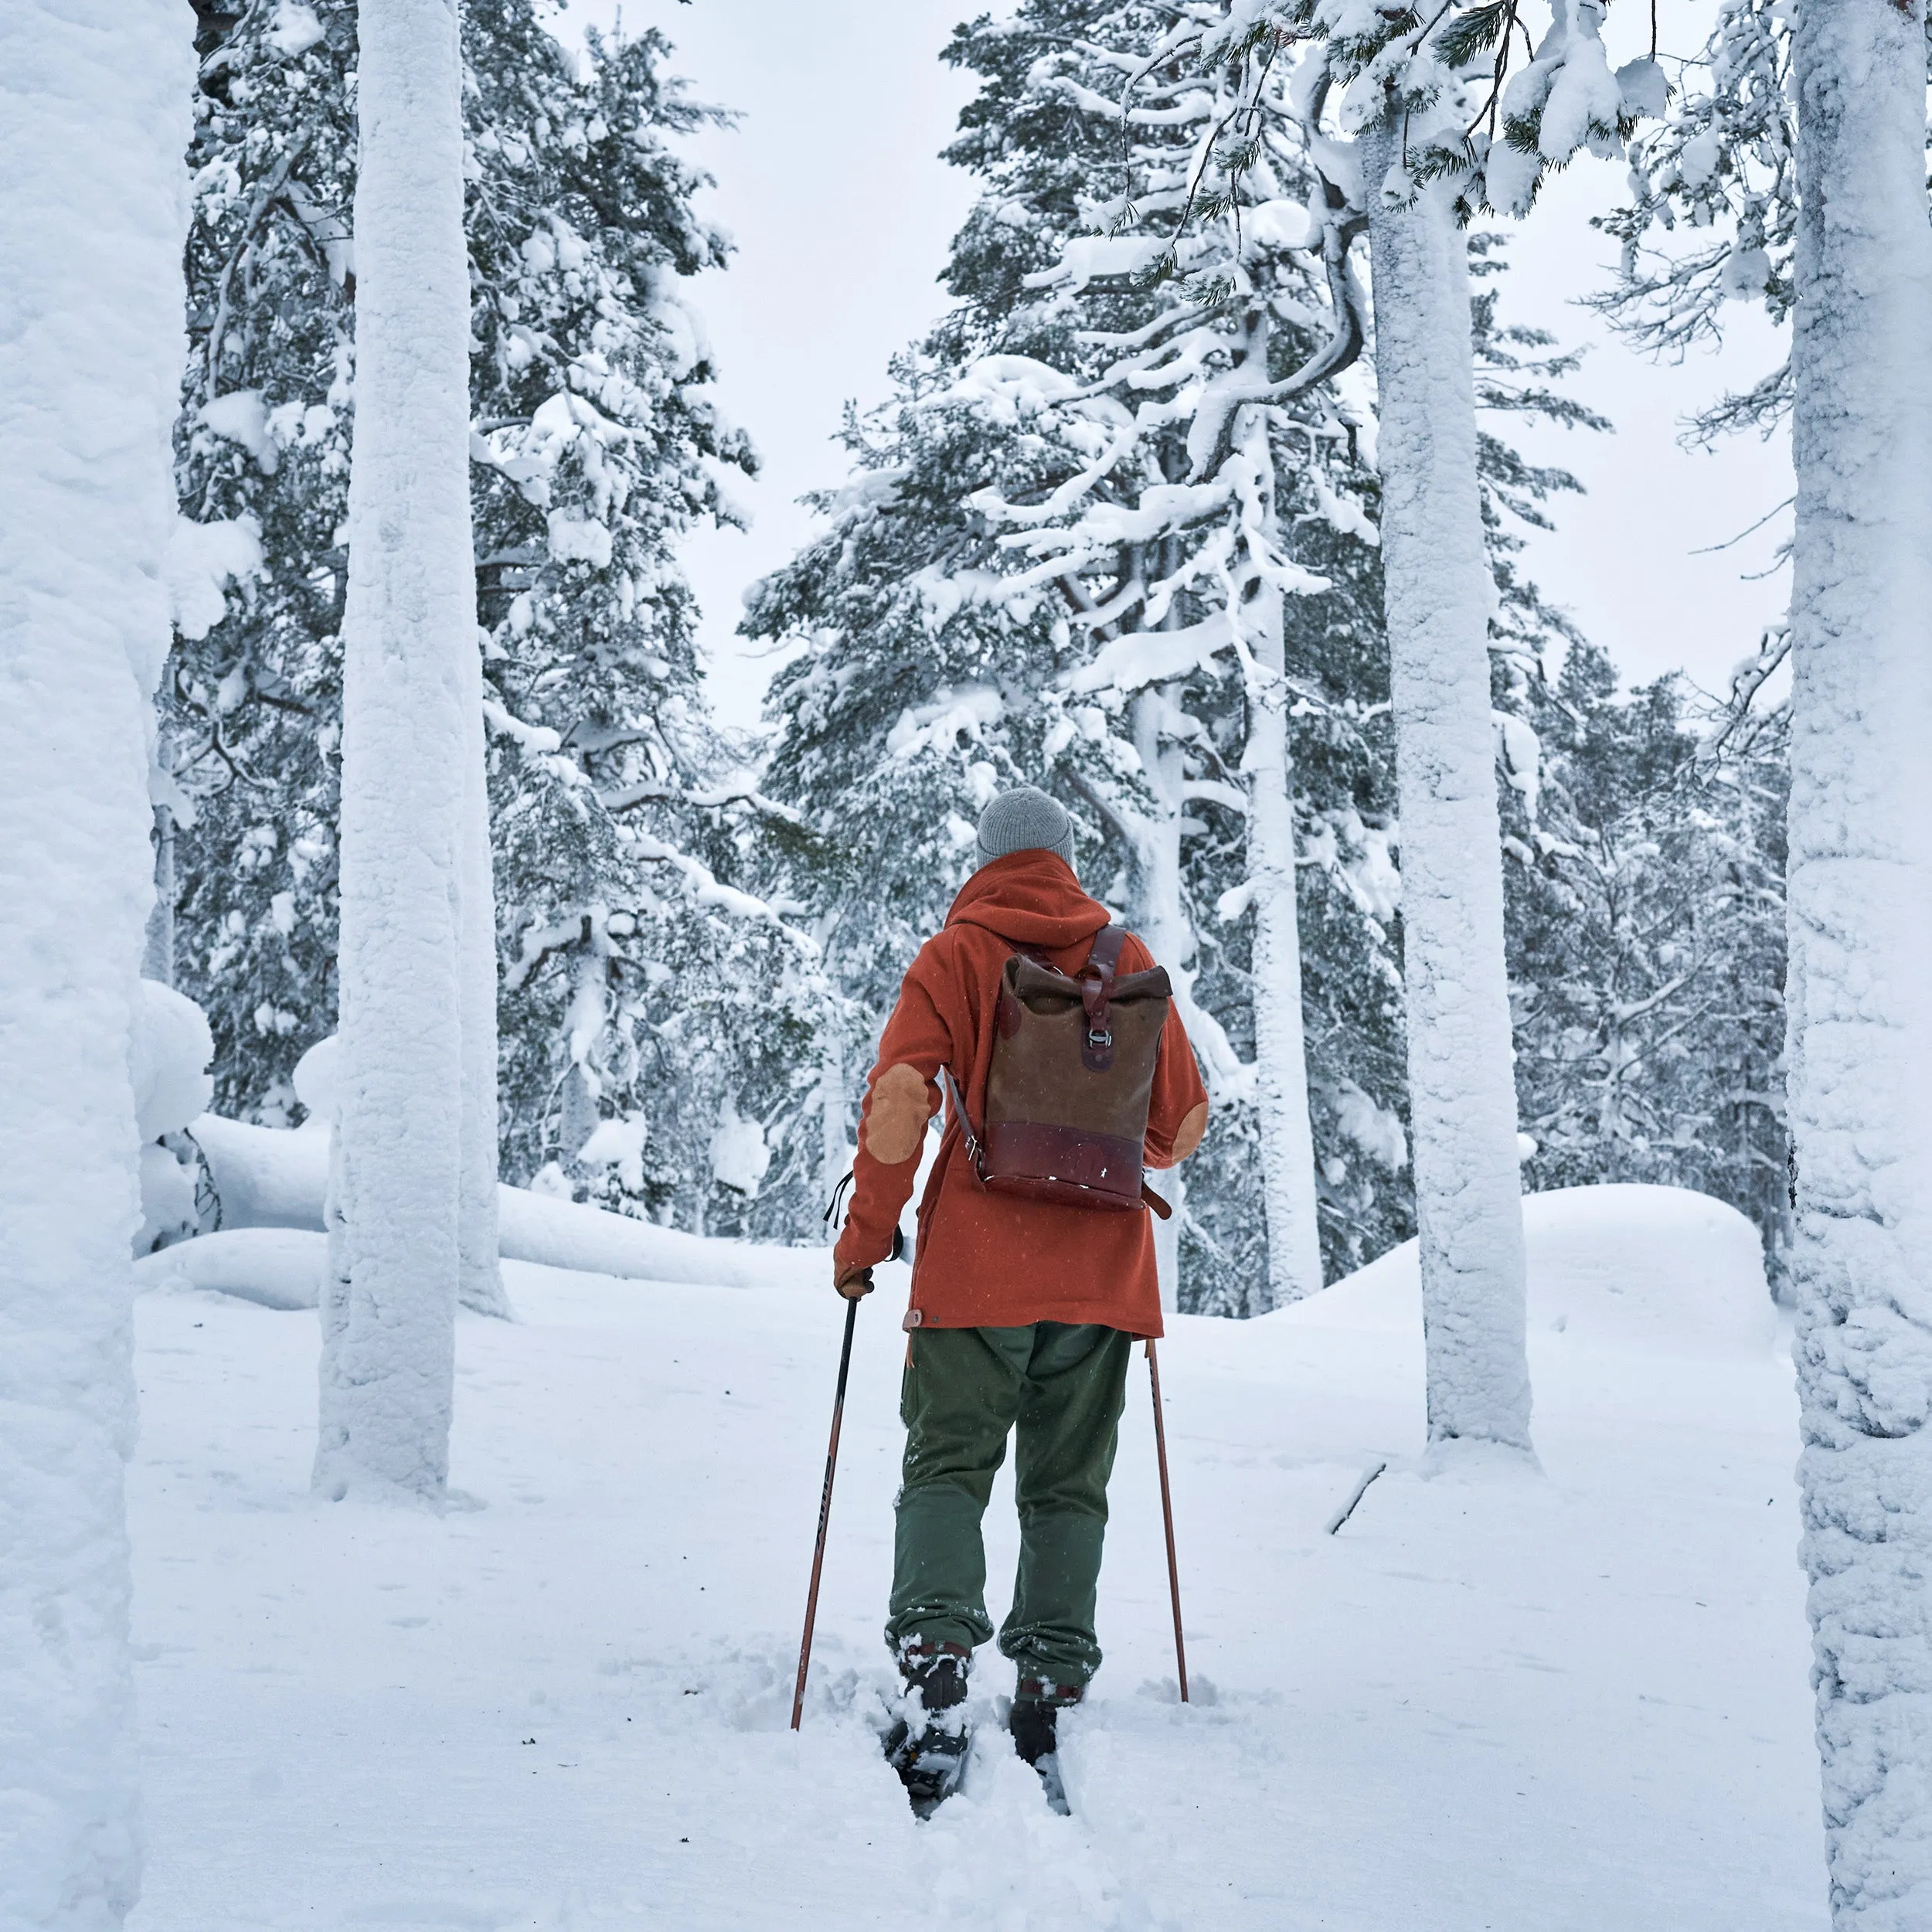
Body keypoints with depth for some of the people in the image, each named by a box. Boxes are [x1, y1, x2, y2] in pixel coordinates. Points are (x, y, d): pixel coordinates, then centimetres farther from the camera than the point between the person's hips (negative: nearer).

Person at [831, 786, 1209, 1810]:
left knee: (946, 1467, 3)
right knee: (1067, 1486, 10)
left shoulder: (955, 956, 0)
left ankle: (935, 1673, -14)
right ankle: (1049, 1696, 5)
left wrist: (865, 1237, -1)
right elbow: (1182, 1120, 13)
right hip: (1100, 1272, 3)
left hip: (977, 1265, -2)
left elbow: (900, 1098, -10)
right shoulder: (1129, 960, 8)